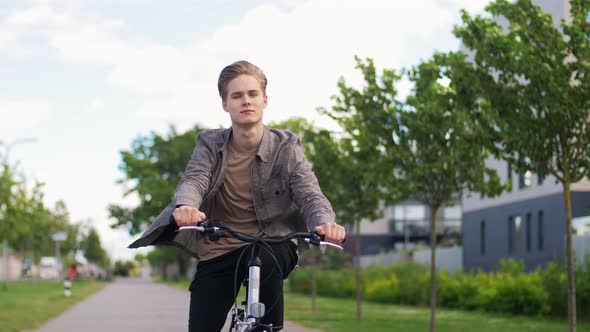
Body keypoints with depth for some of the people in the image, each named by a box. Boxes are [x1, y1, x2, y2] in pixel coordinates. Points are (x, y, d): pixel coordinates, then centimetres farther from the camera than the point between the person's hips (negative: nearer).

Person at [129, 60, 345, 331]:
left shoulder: (285, 146, -7)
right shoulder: (210, 144, -3)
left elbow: (309, 193, -18)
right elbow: (194, 180, -20)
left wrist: (325, 222, -43)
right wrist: (185, 207, -46)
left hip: (269, 244, -2)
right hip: (217, 253, 2)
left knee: (265, 260, -37)